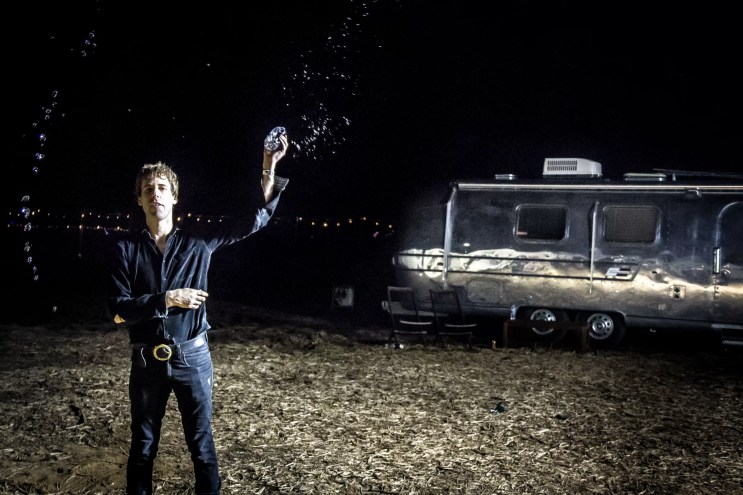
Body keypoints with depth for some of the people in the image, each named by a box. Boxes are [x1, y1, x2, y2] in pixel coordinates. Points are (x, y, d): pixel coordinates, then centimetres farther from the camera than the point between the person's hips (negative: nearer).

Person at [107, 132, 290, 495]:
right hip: (147, 362, 0)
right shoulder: (126, 248, -1)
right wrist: (167, 299, -17)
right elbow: (118, 311, -7)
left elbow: (254, 219, -2)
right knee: (143, 446, 13)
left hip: (192, 357, 0)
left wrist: (269, 170, -13)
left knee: (201, 444, 7)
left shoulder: (198, 242, 0)